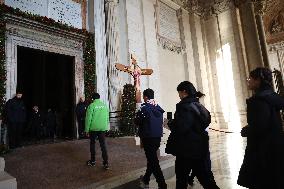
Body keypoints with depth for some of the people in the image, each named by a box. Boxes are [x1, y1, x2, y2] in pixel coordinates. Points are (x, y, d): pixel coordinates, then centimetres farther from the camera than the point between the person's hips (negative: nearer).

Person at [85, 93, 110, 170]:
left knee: (92, 144, 16)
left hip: (93, 128, -3)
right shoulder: (105, 105, 4)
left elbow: (88, 118, -10)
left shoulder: (91, 106, -9)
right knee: (103, 145, 7)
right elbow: (107, 118, 8)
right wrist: (106, 127, 18)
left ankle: (93, 161, 27)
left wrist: (87, 129, -2)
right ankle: (106, 163, 6)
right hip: (102, 128, 3)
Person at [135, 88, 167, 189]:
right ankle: (146, 179, 36)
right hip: (158, 136, 7)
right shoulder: (158, 108, 4)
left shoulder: (145, 107, -15)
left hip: (148, 137, -7)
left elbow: (137, 121, -9)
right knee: (152, 158, 19)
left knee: (153, 160, 1)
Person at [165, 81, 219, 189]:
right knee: (206, 178, 15)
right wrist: (174, 123, 14)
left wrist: (170, 123, -7)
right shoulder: (199, 106, 9)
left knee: (182, 180, 11)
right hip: (200, 148, 8)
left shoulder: (185, 106, -17)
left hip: (187, 150, -8)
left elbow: (181, 128, -26)